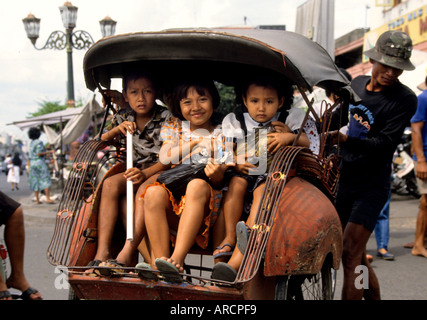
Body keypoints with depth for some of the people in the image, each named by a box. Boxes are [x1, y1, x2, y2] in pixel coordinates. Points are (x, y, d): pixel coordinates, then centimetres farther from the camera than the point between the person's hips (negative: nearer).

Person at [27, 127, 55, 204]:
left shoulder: (31, 143, 13)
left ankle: (37, 199, 8)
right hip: (40, 162, -8)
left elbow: (30, 155, 18)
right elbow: (39, 153, -18)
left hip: (32, 163, 8)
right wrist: (49, 152, -12)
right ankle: (48, 198, -14)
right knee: (46, 180, -6)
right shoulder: (39, 142, -11)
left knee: (35, 181, 8)